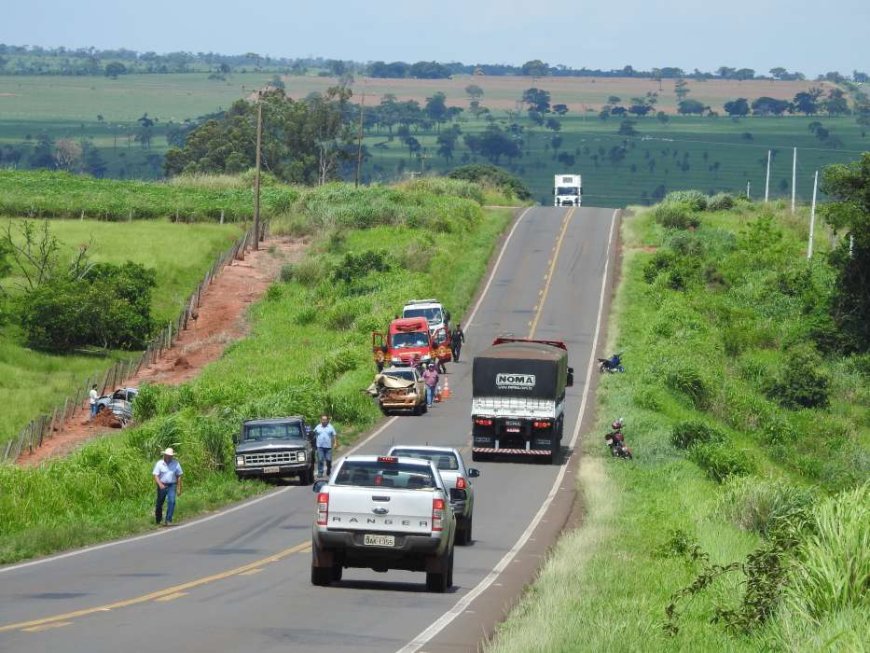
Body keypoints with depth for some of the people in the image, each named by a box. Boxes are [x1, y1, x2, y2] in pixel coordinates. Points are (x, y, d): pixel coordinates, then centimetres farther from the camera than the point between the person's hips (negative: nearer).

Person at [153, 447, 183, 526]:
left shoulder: (175, 464, 1)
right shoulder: (159, 463, -4)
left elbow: (179, 476, 7)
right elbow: (155, 475, -9)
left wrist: (179, 488, 4)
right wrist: (160, 484, -26)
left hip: (172, 486, 0)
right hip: (162, 486, 0)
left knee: (171, 501, -17)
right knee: (159, 503, 8)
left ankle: (168, 520, -17)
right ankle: (158, 521, 27)